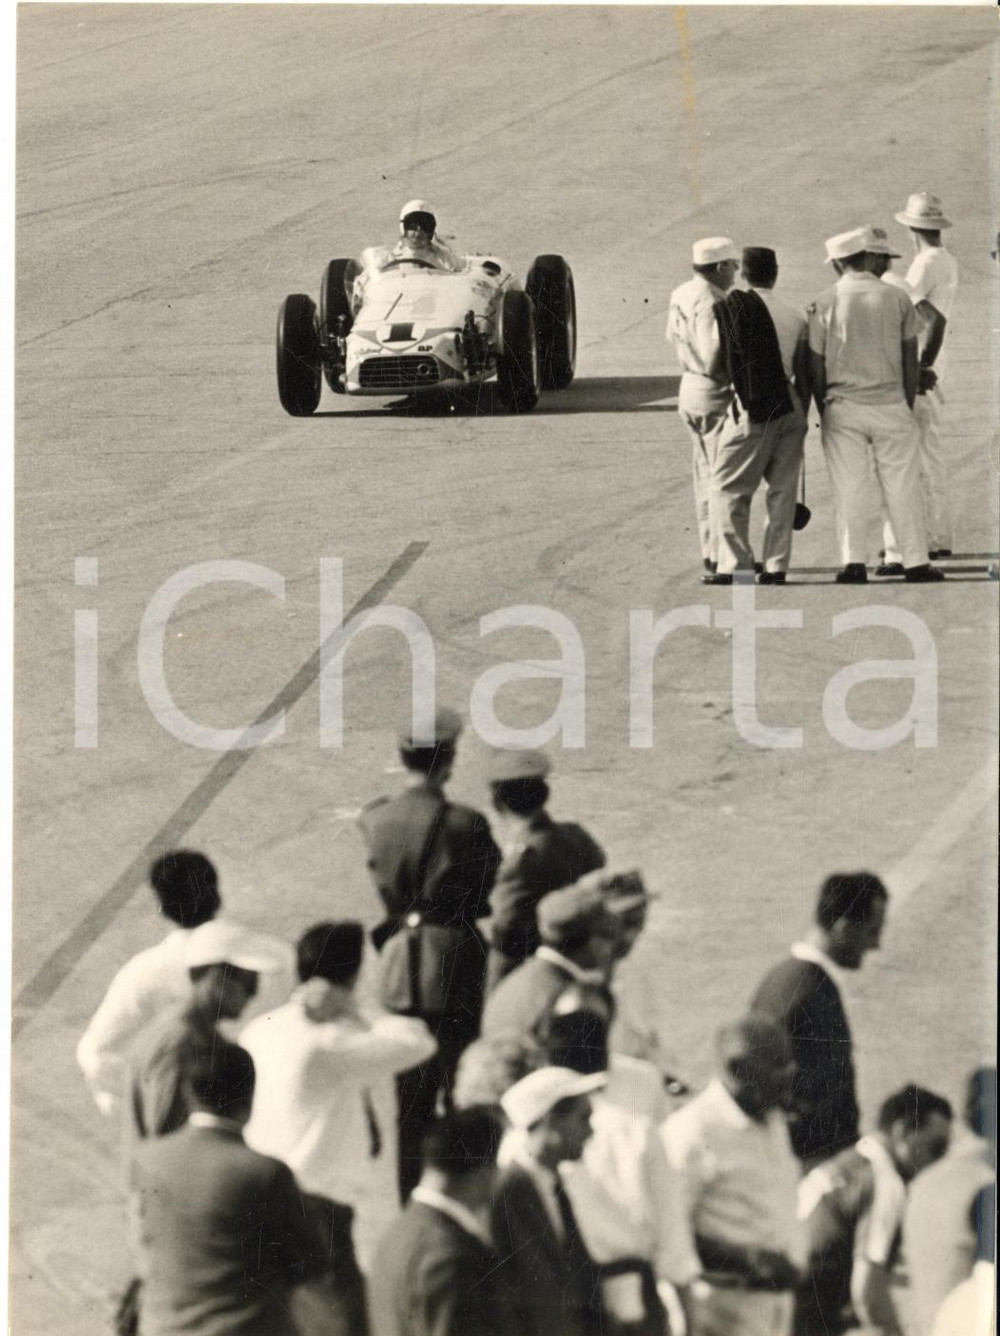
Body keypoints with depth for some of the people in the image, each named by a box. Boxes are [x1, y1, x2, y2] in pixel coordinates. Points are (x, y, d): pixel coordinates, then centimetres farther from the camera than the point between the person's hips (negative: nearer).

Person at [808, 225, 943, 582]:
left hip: (842, 407, -1)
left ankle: (853, 562, -3)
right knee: (902, 486, 5)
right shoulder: (897, 299, -1)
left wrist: (824, 412, 11)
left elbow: (815, 367, 0)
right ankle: (916, 562, 7)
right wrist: (908, 406, 14)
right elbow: (910, 362, 4)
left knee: (850, 487, 2)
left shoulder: (824, 304, -3)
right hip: (890, 403, 1)